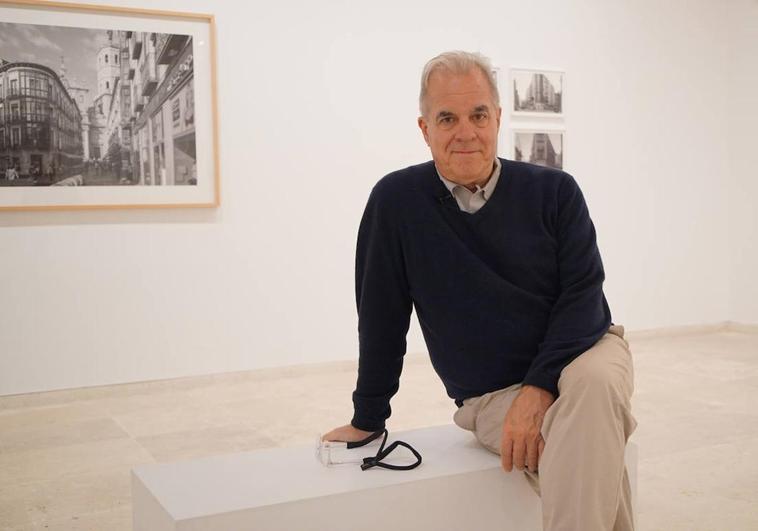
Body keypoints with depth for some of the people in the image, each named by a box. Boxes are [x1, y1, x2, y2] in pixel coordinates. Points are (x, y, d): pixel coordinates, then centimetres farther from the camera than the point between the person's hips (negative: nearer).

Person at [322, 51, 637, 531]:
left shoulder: (554, 192, -4)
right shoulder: (396, 201, -6)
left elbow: (584, 293, -7)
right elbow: (382, 317, 0)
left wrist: (539, 387, -21)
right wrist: (367, 420, 6)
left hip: (582, 351, 1)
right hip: (491, 396, -1)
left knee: (592, 383, -36)